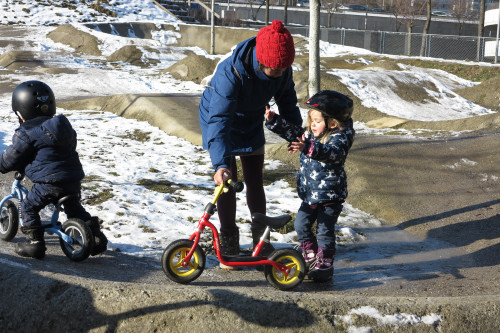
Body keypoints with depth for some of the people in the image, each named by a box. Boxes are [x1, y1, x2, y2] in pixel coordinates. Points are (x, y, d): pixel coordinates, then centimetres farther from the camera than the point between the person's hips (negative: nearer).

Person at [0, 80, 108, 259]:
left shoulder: (26, 133, -6)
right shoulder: (64, 126, 16)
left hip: (49, 182, -7)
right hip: (74, 179, 7)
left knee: (28, 208, 11)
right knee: (74, 208, 28)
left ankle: (35, 242, 8)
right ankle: (96, 236, 24)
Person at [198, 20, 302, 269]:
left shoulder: (283, 69, -23)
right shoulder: (231, 72, -41)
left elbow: (287, 99, 0)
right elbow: (219, 118, -46)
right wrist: (221, 163, -54)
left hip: (251, 127, 5)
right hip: (219, 123, -5)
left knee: (255, 183, 8)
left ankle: (261, 239, 22)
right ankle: (229, 245, 9)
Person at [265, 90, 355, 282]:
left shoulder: (339, 138, -19)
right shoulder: (309, 135, 5)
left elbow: (332, 153, -39)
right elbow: (292, 132, 19)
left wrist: (308, 148, -53)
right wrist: (274, 120, 8)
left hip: (330, 196, -8)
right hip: (309, 194, 8)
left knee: (325, 230, 0)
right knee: (301, 225, 12)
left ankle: (325, 264, 13)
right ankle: (310, 255, 31)